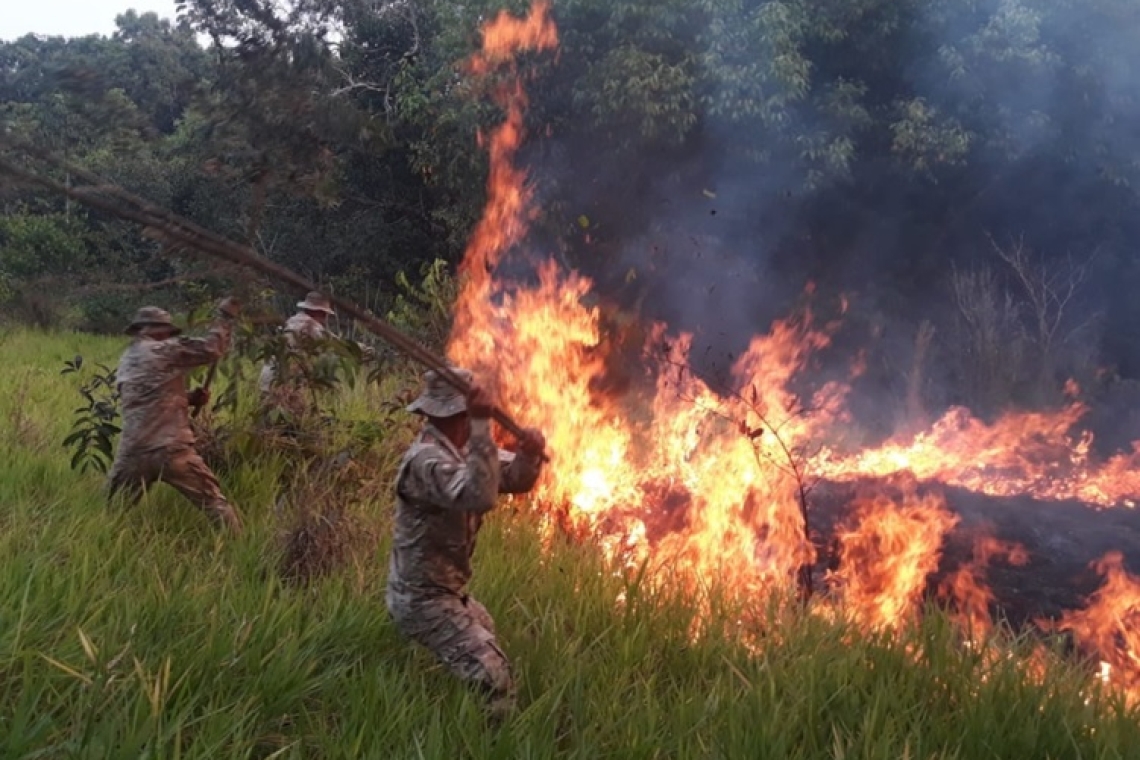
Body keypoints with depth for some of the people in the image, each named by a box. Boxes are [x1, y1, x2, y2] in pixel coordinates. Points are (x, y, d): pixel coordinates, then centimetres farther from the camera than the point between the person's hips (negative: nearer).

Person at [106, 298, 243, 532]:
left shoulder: (126, 362, 19)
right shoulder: (164, 350, -3)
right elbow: (211, 348, -5)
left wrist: (190, 398, 17)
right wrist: (225, 315, 7)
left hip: (133, 452, 6)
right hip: (171, 450, -6)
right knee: (215, 503, 1)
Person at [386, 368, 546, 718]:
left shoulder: (462, 449, 3)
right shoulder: (427, 459, -28)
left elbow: (515, 479, 6)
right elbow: (479, 497, -44)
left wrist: (529, 454, -17)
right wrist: (483, 426, -47)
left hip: (446, 591, 11)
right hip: (423, 598, -11)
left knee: (485, 634, 35)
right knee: (493, 677, -20)